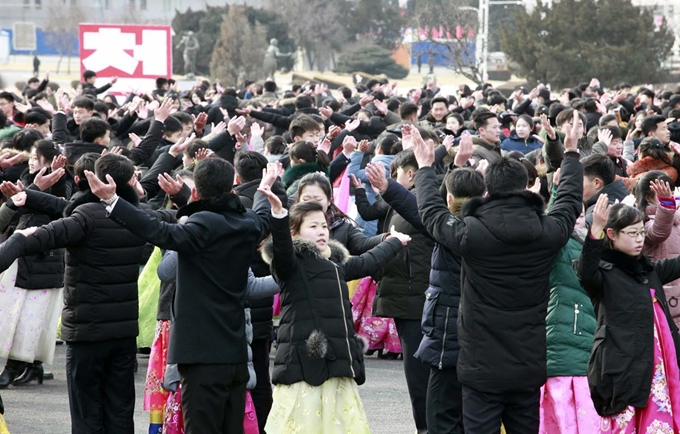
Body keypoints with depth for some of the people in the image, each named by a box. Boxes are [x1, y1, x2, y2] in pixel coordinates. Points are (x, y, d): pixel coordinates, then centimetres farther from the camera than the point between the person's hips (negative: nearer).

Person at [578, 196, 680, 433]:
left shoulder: (649, 269, 15)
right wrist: (595, 230, -42)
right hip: (623, 369, -7)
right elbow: (586, 273, -26)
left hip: (656, 366, 7)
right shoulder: (604, 271, -5)